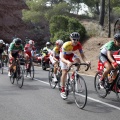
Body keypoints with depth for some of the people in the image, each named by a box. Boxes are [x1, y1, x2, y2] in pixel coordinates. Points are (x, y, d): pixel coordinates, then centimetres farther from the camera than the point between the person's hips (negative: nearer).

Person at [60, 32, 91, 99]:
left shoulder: (79, 45, -26)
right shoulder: (66, 45, -39)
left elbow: (82, 55, -25)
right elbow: (62, 58, -44)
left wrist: (86, 61, -47)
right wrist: (68, 62, -65)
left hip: (71, 55, 4)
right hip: (64, 56, -4)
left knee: (78, 61, -27)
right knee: (64, 72, -12)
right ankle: (62, 91, -3)